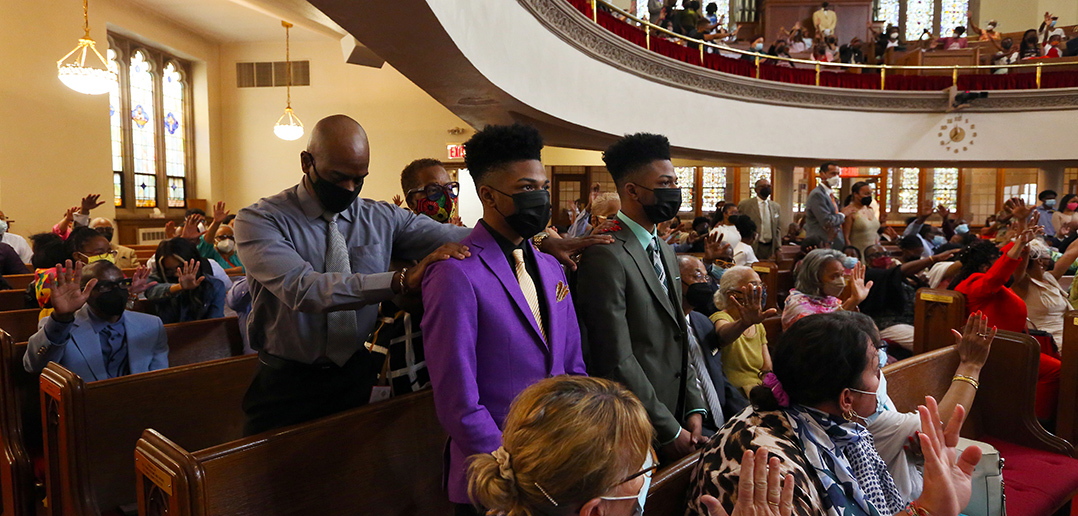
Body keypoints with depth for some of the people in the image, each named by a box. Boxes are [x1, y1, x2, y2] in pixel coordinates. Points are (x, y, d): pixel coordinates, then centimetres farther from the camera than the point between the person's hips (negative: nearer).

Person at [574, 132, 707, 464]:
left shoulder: (665, 249, 11)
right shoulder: (607, 256, -19)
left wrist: (694, 408, 6)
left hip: (676, 418, 8)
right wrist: (669, 431, -15)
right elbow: (617, 360, -21)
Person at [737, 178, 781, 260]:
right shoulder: (744, 205, 0)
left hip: (771, 248, 4)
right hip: (753, 247, -4)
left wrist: (778, 248, 8)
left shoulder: (776, 206, 13)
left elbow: (778, 229, 17)